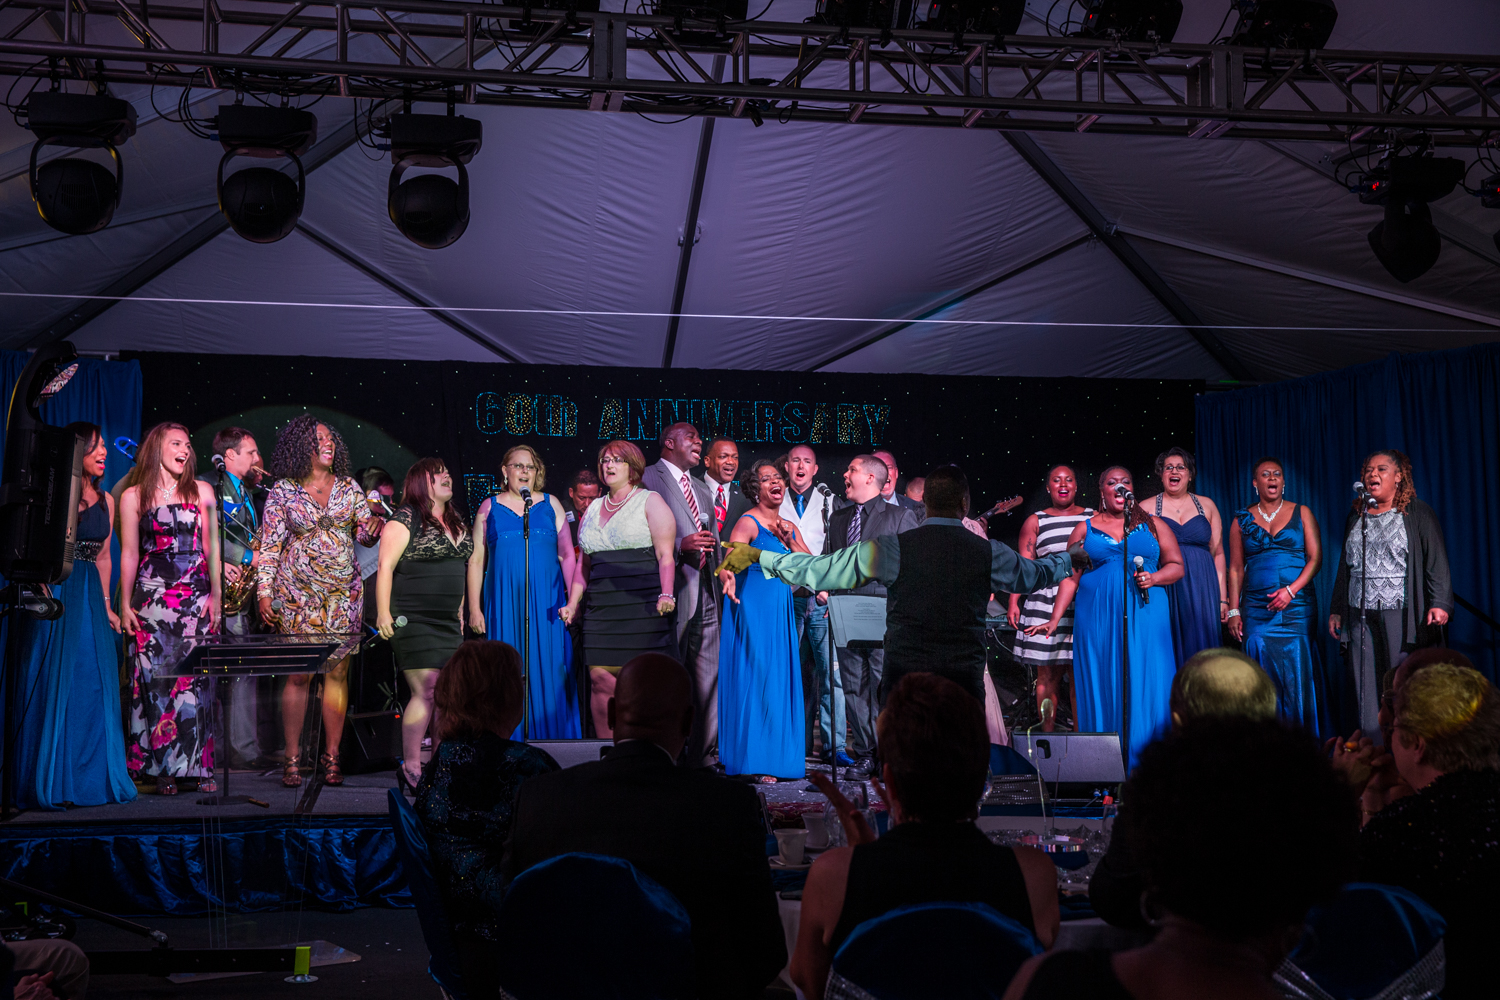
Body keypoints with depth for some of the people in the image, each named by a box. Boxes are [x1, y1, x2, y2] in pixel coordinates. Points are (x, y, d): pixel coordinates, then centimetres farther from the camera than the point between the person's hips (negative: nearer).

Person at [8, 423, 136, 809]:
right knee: (51, 685, -3)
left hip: (90, 599, 6)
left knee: (94, 687, 5)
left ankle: (92, 778, 12)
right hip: (53, 595, -6)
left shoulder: (105, 501, 14)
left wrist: (105, 604, 13)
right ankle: (49, 782, 4)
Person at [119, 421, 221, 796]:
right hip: (151, 597, -1)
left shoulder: (201, 492, 11)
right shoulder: (133, 497, 7)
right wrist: (125, 603, 2)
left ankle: (200, 767, 0)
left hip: (196, 598, 1)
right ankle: (164, 770, 2)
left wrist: (215, 596, 5)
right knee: (155, 680, -4)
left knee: (196, 680, -4)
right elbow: (129, 553, 7)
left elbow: (211, 548, 10)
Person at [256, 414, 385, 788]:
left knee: (338, 672, 0)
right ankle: (292, 758, 4)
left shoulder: (348, 487, 9)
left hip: (344, 591, 2)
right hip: (298, 590, -2)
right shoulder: (283, 491, 2)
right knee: (299, 673, -4)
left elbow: (365, 534, 9)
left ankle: (332, 756, 7)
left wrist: (374, 528, -15)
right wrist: (265, 593, -5)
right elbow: (270, 545, 1)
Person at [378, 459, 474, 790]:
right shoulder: (406, 518, -7)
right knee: (426, 692, -12)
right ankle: (411, 768, -4)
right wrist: (383, 612, -17)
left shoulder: (456, 522, 16)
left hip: (448, 623, 8)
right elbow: (386, 567, -11)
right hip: (413, 622, -7)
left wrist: (459, 612, 22)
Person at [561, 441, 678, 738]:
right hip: (601, 611, 5)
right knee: (600, 680, -3)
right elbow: (585, 563, 23)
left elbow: (665, 555, -6)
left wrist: (665, 595, -18)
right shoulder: (593, 509, 21)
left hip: (642, 608, -5)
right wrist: (573, 603, 14)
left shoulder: (650, 502, 4)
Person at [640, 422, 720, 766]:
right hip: (672, 591, -7)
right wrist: (680, 545, -18)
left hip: (705, 594, 7)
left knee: (708, 679, 4)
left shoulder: (701, 488, 25)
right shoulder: (648, 479, 0)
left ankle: (702, 753, 10)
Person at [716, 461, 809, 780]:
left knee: (780, 680, 7)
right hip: (753, 609, -7)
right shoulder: (748, 523, -7)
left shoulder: (790, 527, 15)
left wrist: (789, 540, -6)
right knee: (756, 680, -8)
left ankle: (779, 755, 13)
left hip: (781, 612, 7)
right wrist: (728, 578, -44)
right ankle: (754, 760, -4)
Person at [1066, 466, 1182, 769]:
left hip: (1145, 616, 0)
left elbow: (1176, 566, 10)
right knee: (1102, 689, 0)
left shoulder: (1152, 525, 11)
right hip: (1097, 618, 0)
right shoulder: (1085, 529, 11)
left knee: (1145, 688, -5)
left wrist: (1154, 578, -10)